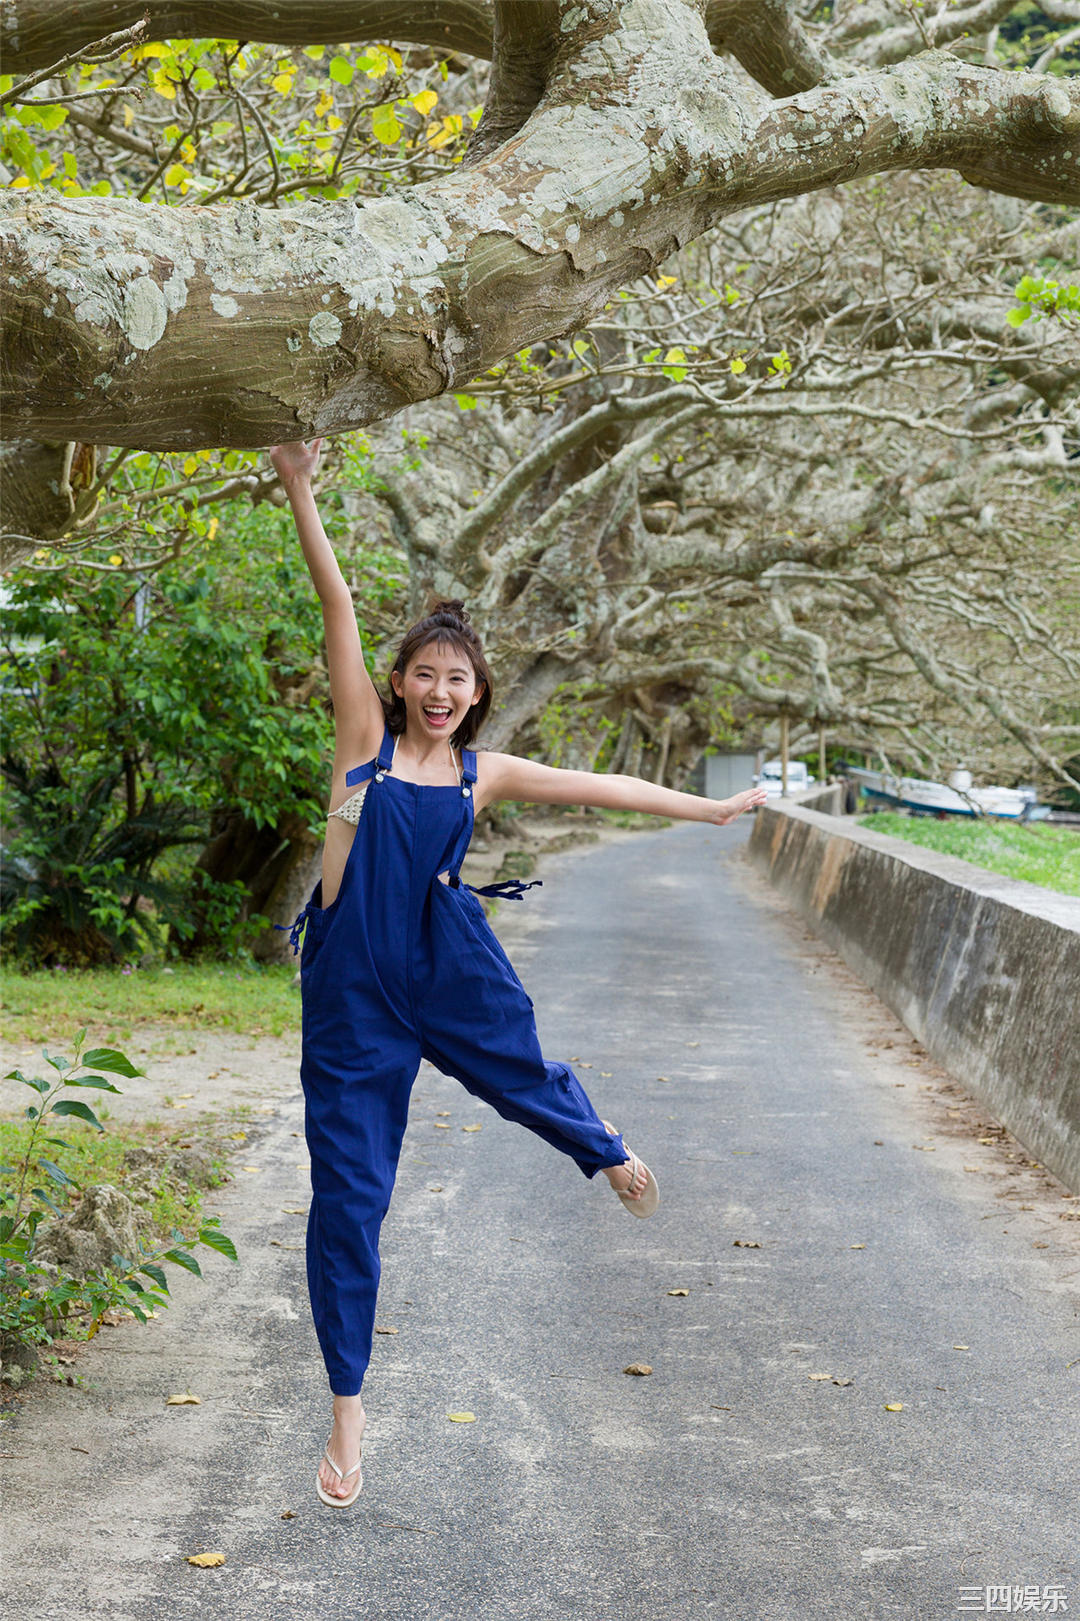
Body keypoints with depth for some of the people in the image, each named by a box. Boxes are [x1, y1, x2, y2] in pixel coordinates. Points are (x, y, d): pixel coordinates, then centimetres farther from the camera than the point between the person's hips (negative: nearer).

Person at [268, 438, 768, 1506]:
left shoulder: (483, 772, 10)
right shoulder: (365, 738, 2)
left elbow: (594, 788, 17)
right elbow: (338, 608, -4)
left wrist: (709, 810, 22)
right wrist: (300, 497, -9)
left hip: (448, 968, 2)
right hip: (353, 986, -2)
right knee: (347, 1194, 1)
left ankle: (605, 1149, 57)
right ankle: (346, 1407, 14)